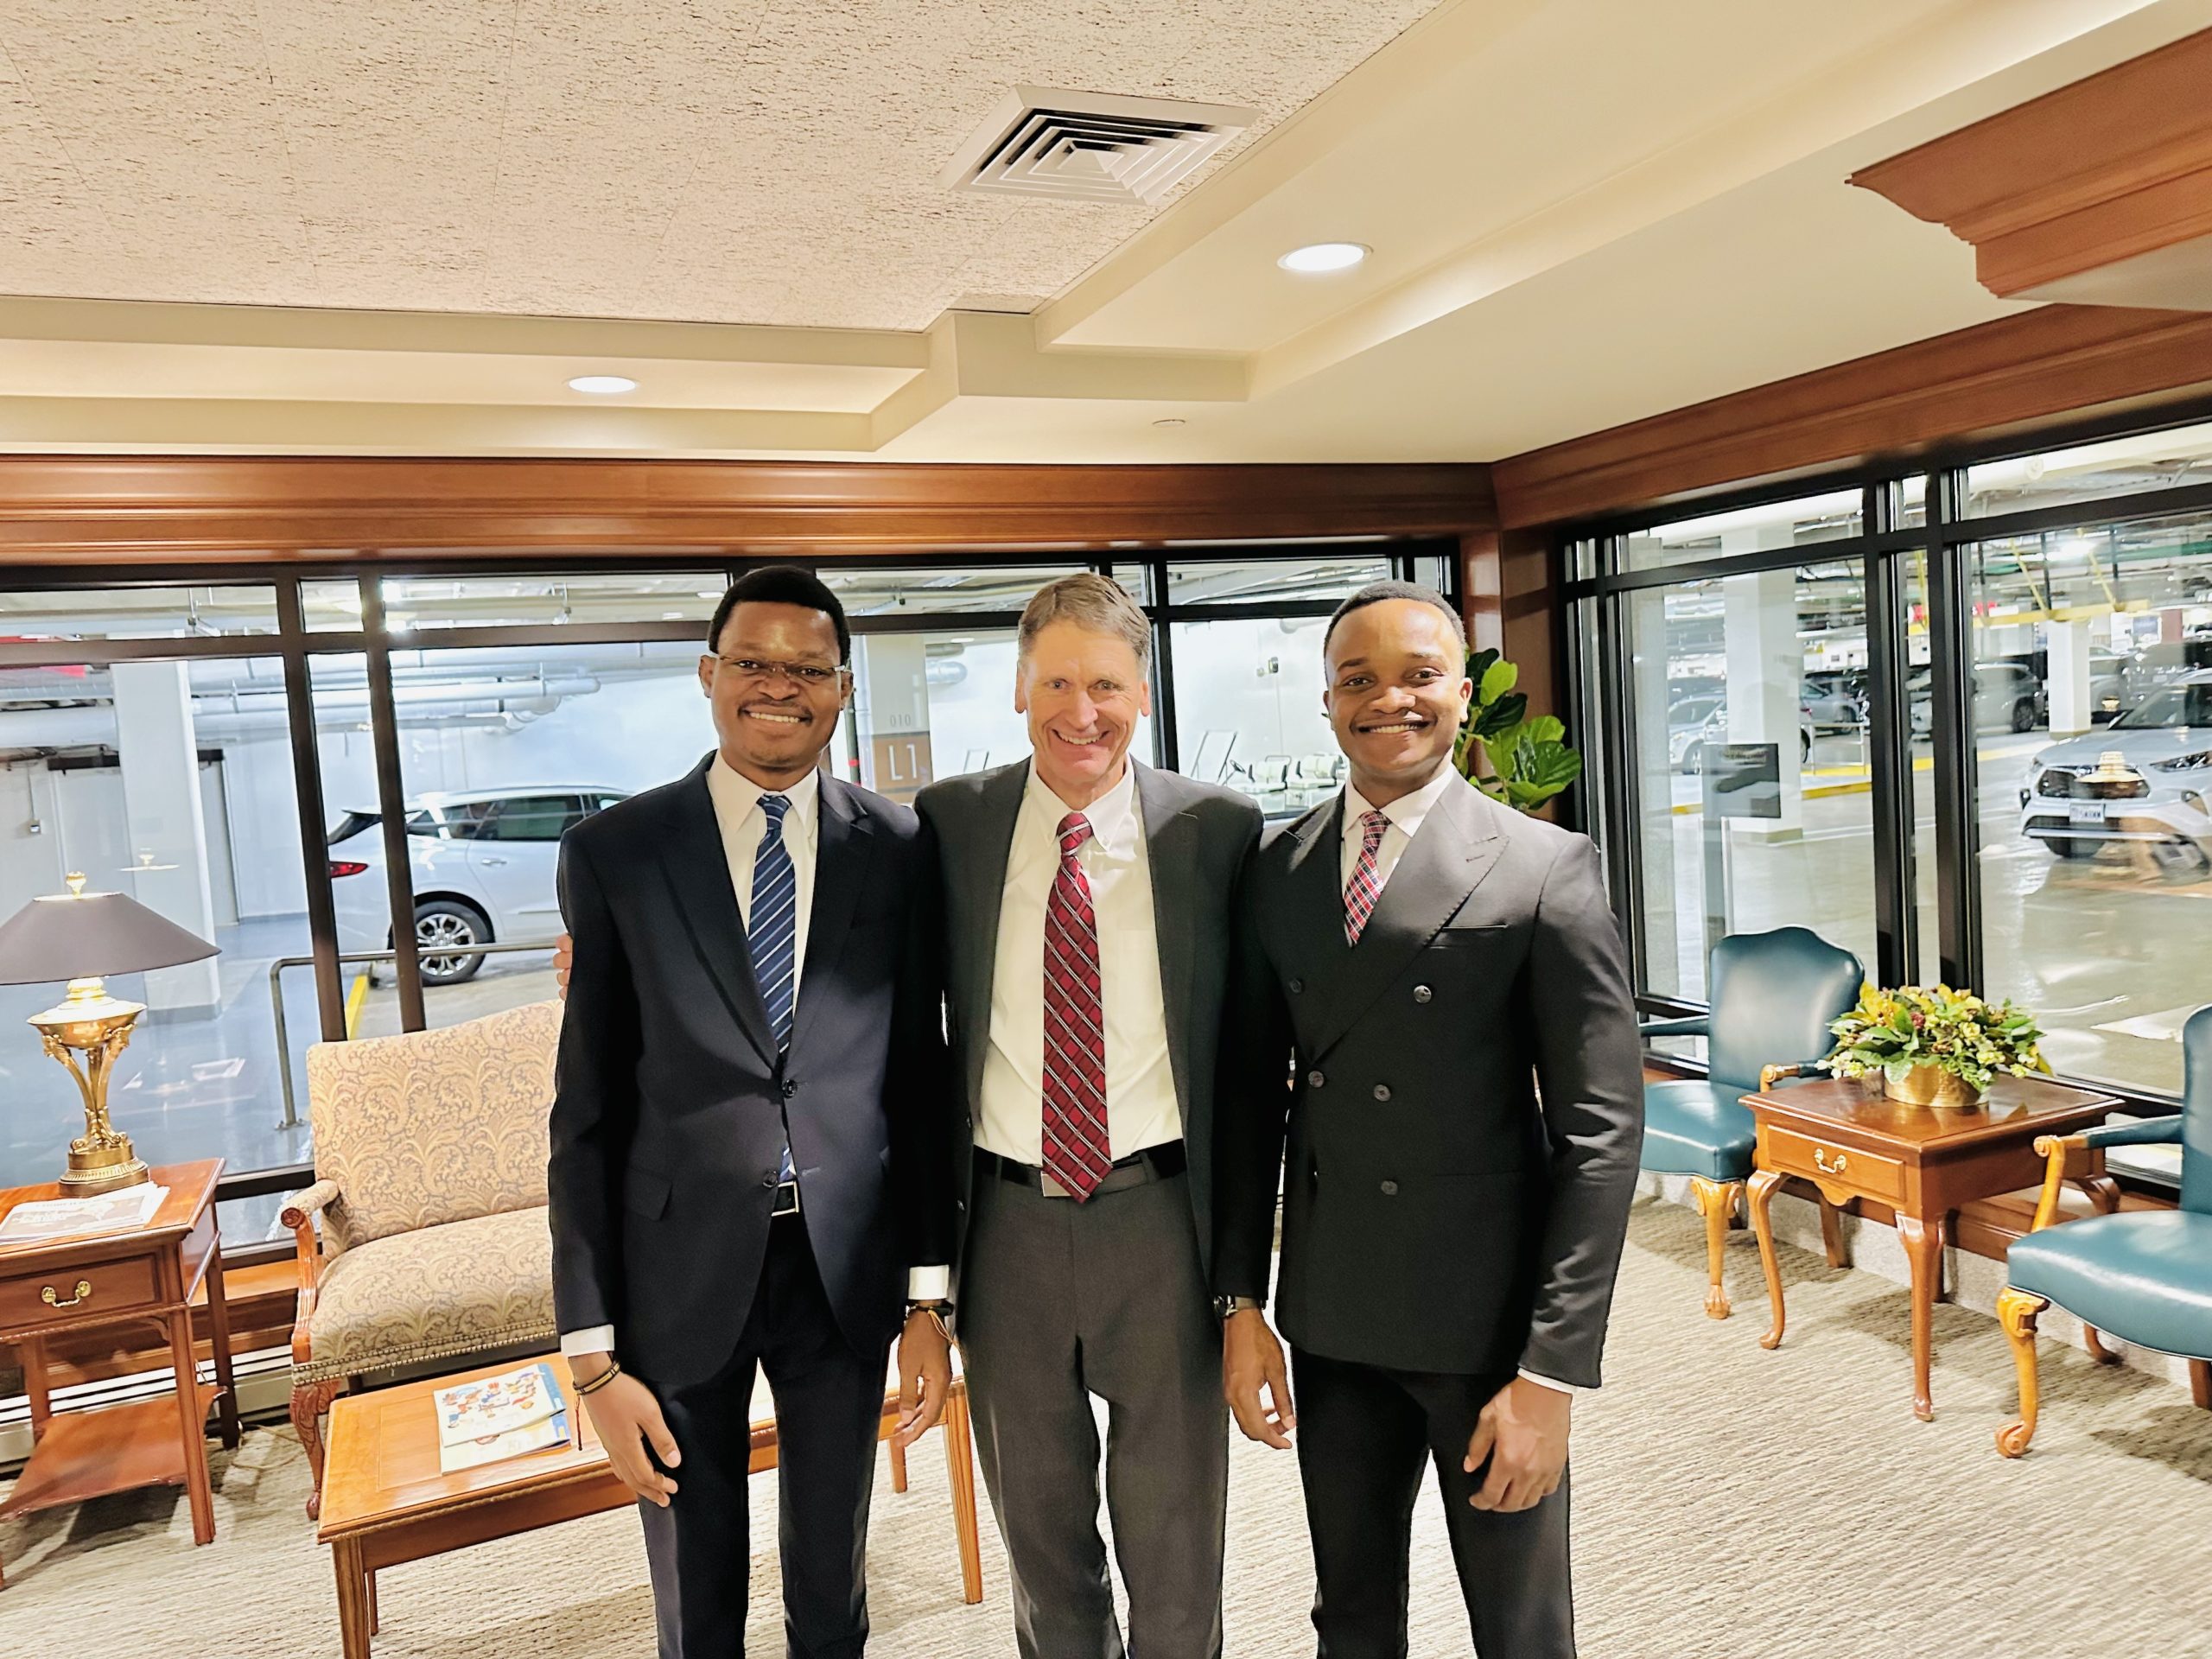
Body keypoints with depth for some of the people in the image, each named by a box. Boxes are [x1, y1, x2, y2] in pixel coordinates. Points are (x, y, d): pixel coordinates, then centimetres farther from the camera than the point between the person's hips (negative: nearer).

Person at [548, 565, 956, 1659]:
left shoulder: (897, 849, -3)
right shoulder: (615, 852, -6)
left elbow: (919, 1078, 1)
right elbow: (587, 1114, -5)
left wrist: (930, 1295, 2)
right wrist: (592, 1351, -5)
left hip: (846, 1271, 1)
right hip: (681, 1271, -1)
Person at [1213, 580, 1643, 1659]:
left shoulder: (1545, 869, -9)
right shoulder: (1276, 875, 3)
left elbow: (1601, 1126, -11)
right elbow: (1253, 1095, 7)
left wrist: (1554, 1368, -14)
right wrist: (1242, 1302, 4)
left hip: (1492, 1323, -3)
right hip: (1329, 1320, 4)